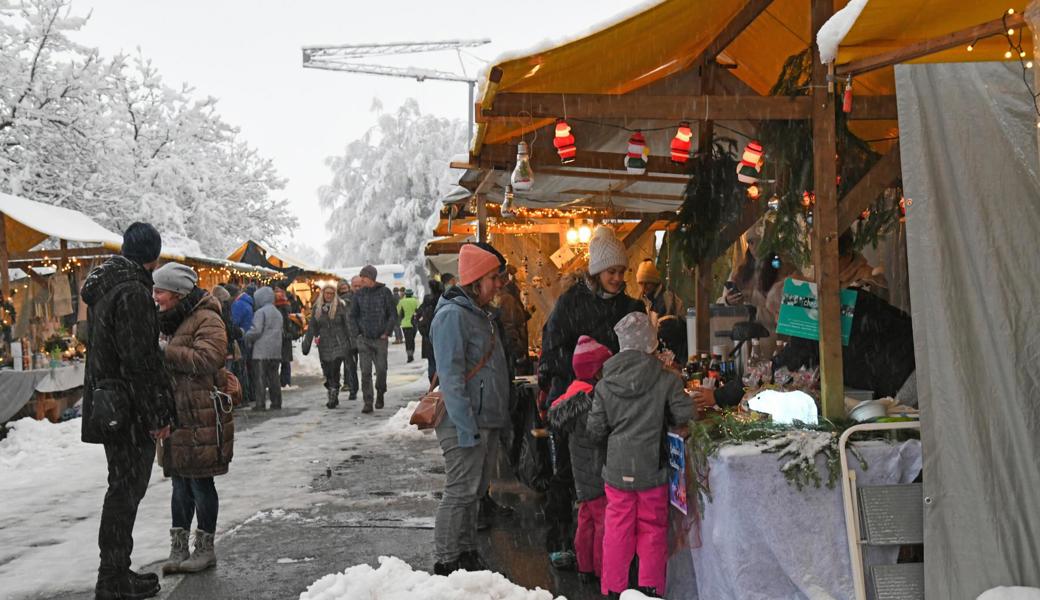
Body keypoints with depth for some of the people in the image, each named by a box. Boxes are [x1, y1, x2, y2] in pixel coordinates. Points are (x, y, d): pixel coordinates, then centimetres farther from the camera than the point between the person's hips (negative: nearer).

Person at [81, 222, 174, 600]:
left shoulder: (103, 287, 14)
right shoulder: (133, 292, -19)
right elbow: (142, 361, -22)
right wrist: (160, 415, -17)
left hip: (108, 407, 10)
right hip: (129, 410, -10)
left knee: (123, 487, 18)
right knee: (126, 490, -2)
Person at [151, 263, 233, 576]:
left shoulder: (207, 320, -11)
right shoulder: (168, 320, 16)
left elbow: (205, 359, -25)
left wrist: (164, 350, -24)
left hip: (202, 417, -8)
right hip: (174, 414, 8)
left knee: (200, 481, 1)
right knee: (180, 481, 13)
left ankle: (205, 548, 14)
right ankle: (179, 547, 22)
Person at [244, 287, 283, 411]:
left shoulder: (261, 312, -11)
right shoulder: (278, 313, 15)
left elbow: (256, 330, -17)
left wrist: (247, 337, 1)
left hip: (262, 351, -7)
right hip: (276, 351, 7)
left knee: (260, 377, -3)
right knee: (274, 377, 11)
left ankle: (260, 403, -4)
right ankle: (276, 402, 13)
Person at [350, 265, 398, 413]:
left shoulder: (385, 292, -2)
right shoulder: (359, 294, 4)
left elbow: (393, 314, 1)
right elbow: (353, 315, 15)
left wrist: (387, 333, -5)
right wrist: (358, 332, 5)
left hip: (380, 339, -2)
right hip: (364, 340, 2)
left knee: (381, 370, 1)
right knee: (365, 372, -4)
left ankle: (380, 394, 27)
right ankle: (367, 402, -1)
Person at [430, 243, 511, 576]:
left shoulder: (482, 314, 15)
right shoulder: (452, 315, -15)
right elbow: (451, 377, -21)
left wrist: (500, 418, 20)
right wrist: (467, 427, -24)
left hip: (487, 421, 9)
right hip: (465, 423, -9)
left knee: (474, 490, 15)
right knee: (460, 492, -3)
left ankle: (466, 554, 26)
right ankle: (447, 563, 6)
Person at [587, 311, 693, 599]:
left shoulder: (605, 384, -4)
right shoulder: (666, 380, -11)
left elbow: (595, 429, -1)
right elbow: (684, 415, -12)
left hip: (617, 469, 2)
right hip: (653, 468, -2)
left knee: (617, 529, 11)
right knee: (653, 528, 12)